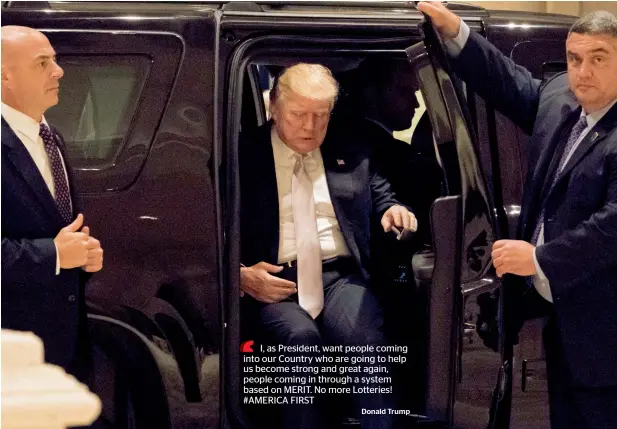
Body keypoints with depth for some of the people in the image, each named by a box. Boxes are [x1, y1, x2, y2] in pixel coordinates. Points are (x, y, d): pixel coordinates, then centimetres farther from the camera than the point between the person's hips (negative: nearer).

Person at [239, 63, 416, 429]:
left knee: (367, 338, -31)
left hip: (340, 275, 2)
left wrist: (392, 210, 4)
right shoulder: (244, 155, 5)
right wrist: (240, 275, -13)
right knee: (300, 337, -35)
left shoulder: (351, 153, 16)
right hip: (272, 281, -2)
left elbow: (380, 195, 29)